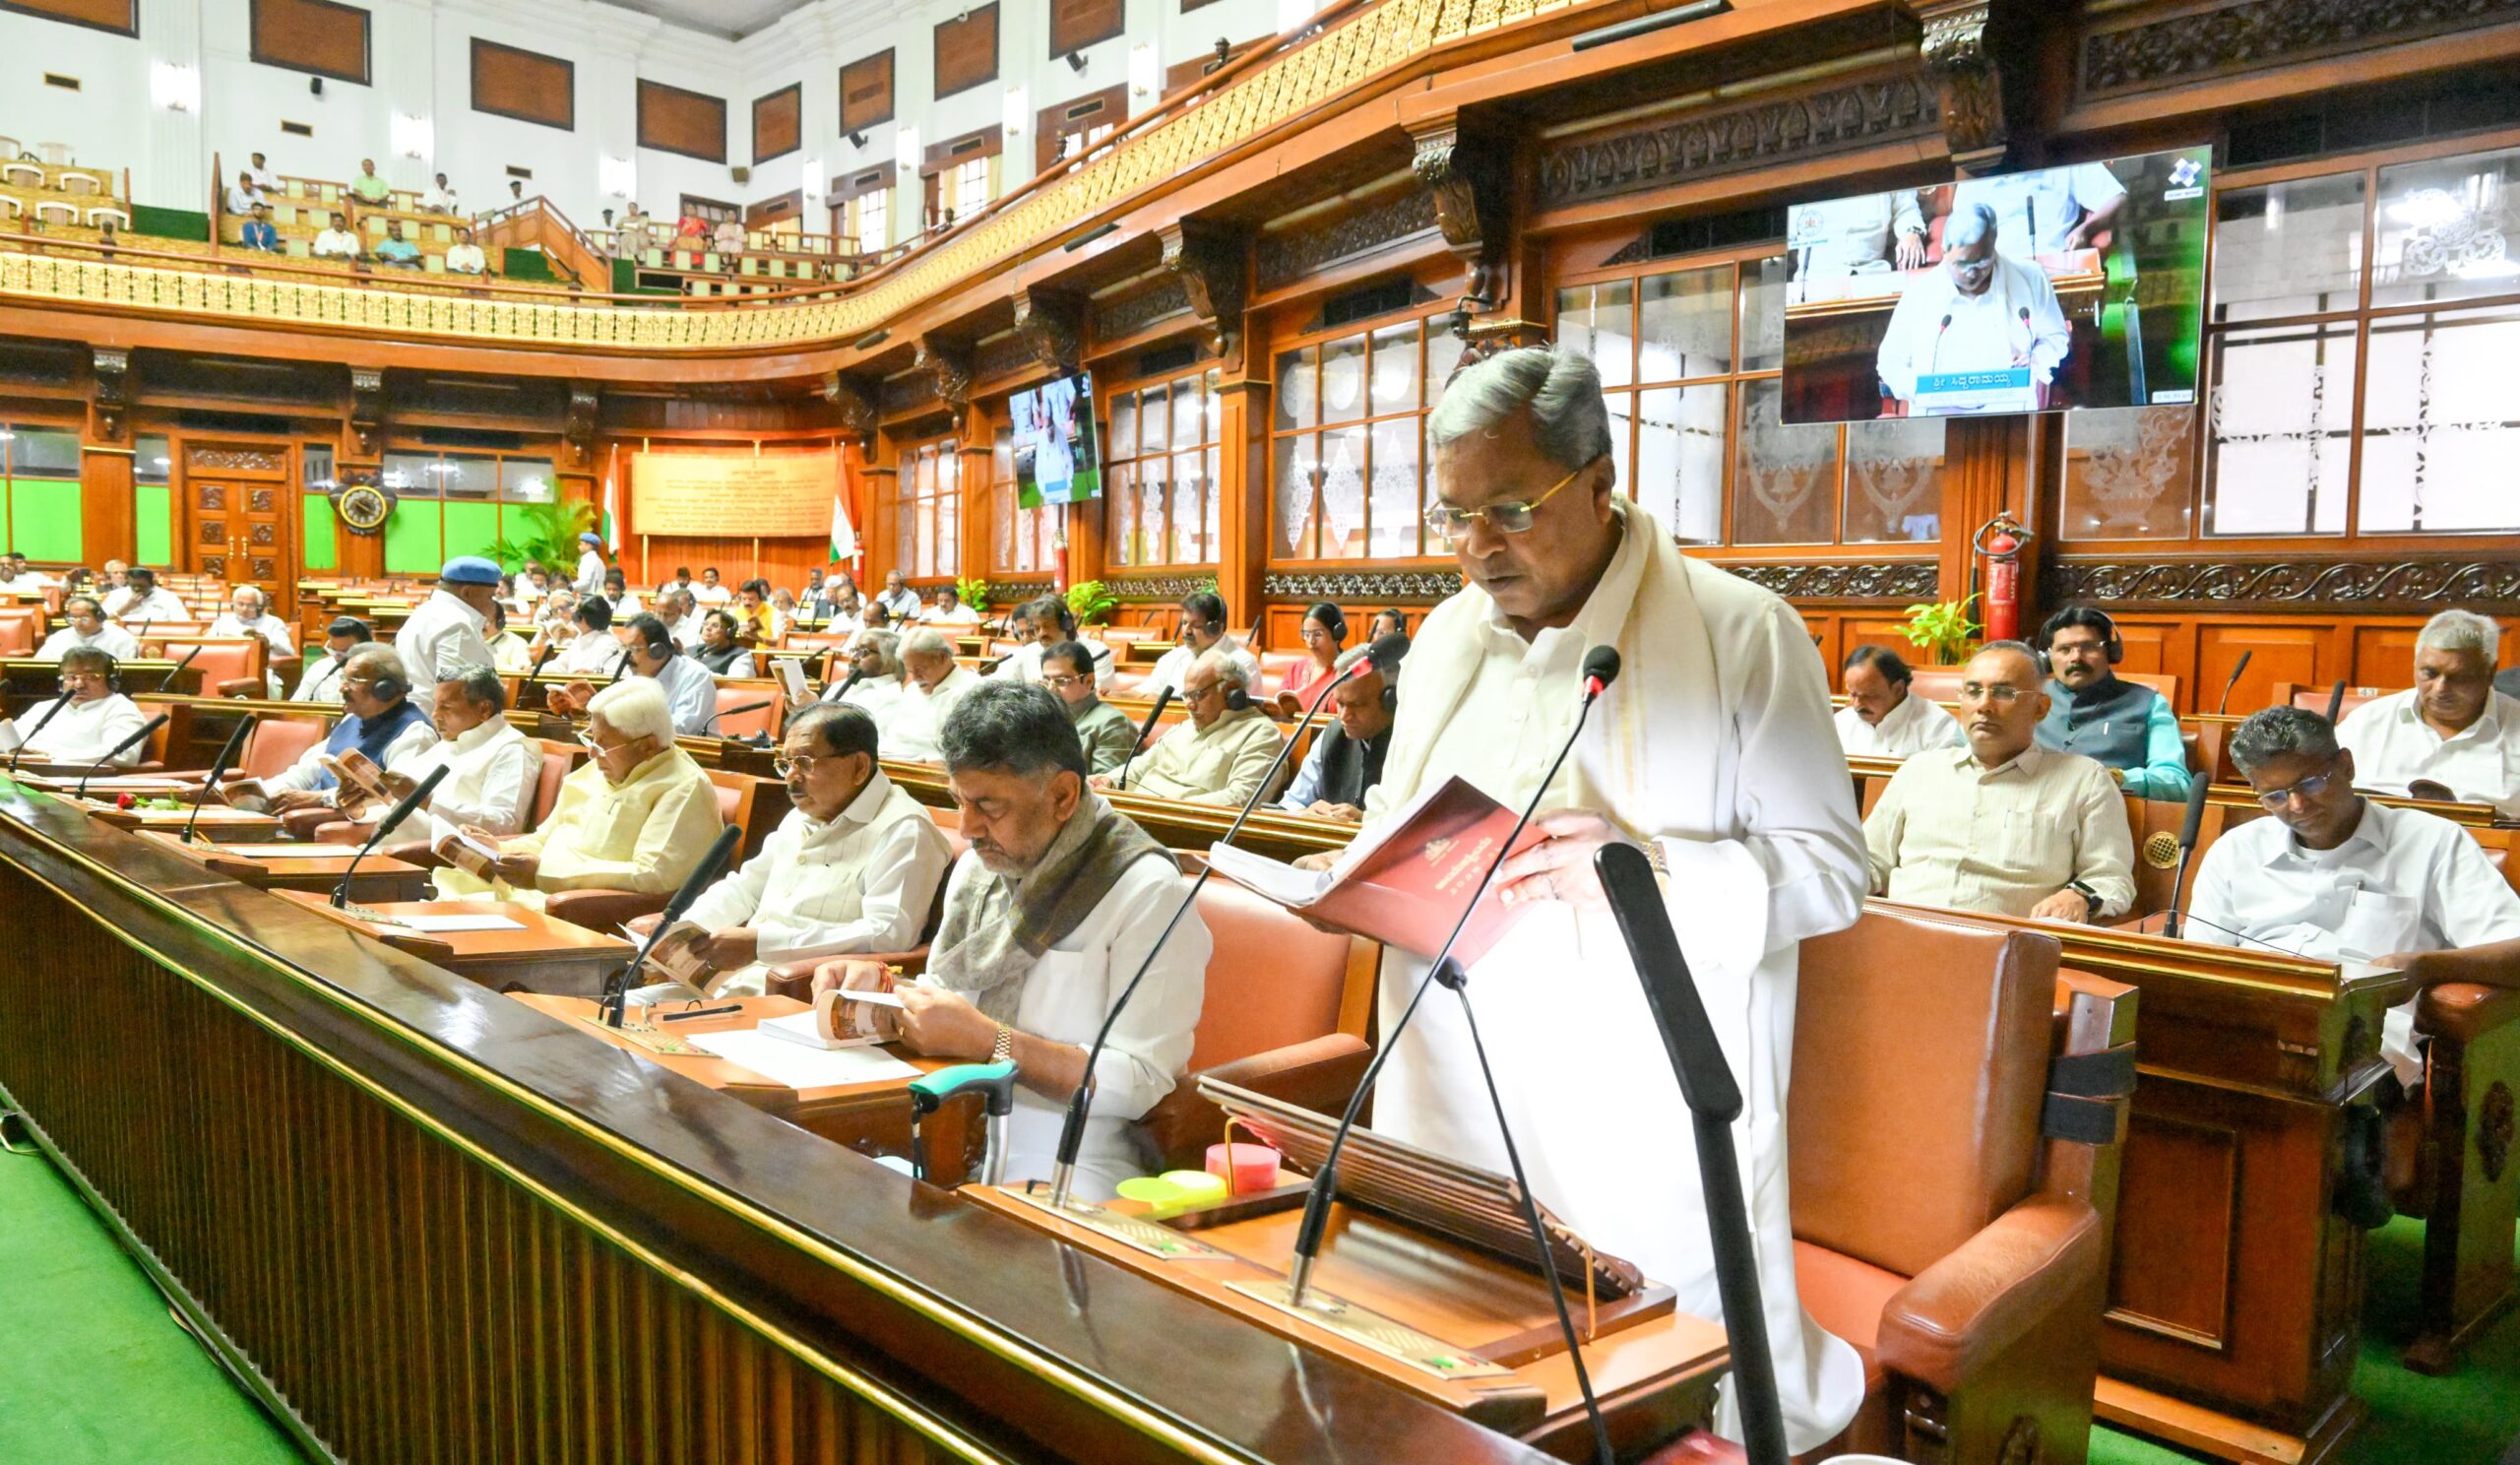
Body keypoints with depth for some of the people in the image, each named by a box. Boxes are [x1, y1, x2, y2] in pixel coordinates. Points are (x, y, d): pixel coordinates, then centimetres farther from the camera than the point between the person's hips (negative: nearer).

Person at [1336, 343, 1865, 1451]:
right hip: (1451, 1112, 6)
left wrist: (1648, 867, -25)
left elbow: (1830, 871, -11)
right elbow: (1394, 812, 22)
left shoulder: (1739, 631, -8)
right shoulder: (1448, 634, 11)